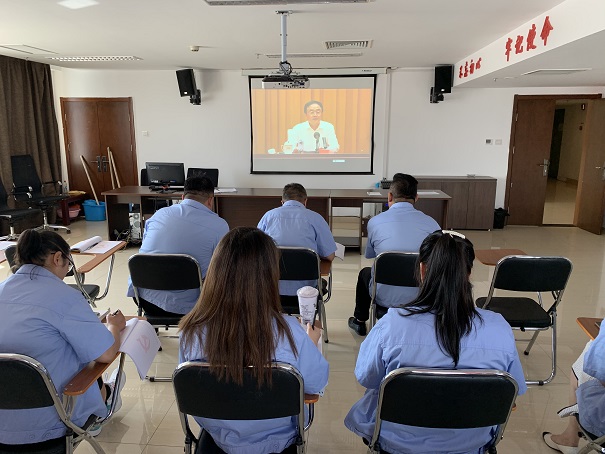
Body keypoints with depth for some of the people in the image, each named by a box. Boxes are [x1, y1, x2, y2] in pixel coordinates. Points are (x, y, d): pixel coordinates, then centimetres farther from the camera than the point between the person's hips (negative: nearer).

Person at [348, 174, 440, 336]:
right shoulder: (431, 223, -8)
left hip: (386, 298, -1)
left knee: (364, 273, 31)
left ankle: (360, 321, 49)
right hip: (421, 298, 2)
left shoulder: (375, 222, -11)